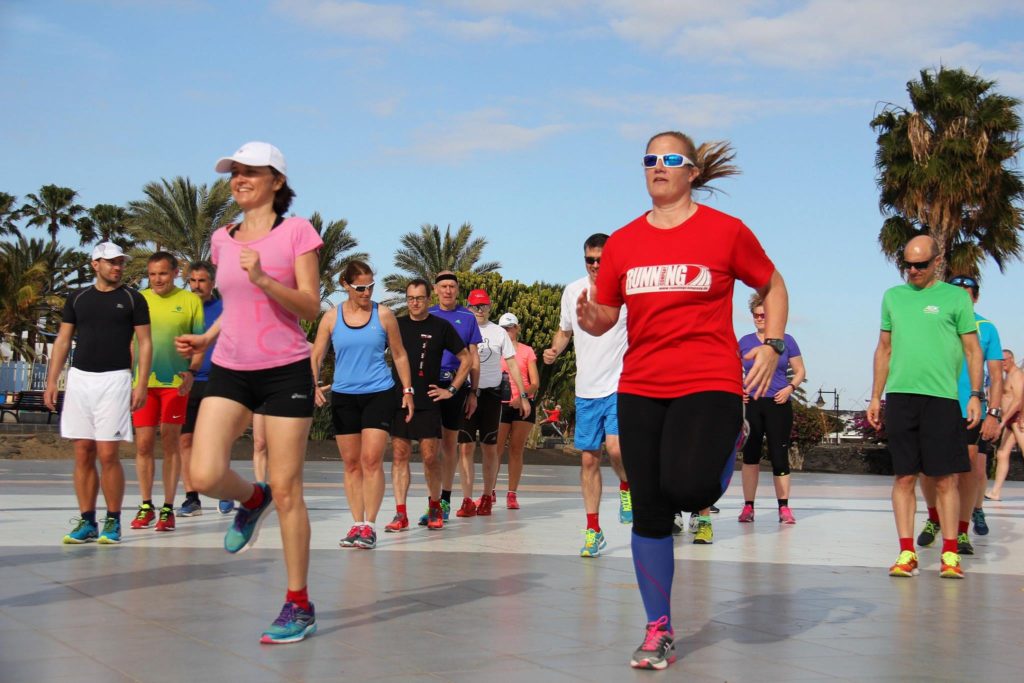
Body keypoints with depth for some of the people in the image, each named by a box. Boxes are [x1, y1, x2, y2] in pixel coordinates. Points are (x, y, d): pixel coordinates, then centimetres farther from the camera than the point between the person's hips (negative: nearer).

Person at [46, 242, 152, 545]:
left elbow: (145, 343, 2)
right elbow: (63, 340, 14)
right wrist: (51, 381, 6)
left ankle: (113, 522, 2)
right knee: (83, 454, 3)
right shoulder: (77, 299, 13)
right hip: (79, 378, 3)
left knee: (107, 454, -8)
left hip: (114, 379, -3)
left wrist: (142, 384, -8)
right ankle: (86, 522, 10)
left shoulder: (132, 299, 4)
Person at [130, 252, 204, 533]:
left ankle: (168, 508, 7)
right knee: (143, 444, 2)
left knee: (170, 444, 1)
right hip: (143, 381, 2)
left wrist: (191, 371, -11)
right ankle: (146, 506, 14)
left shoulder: (190, 300, 3)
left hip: (175, 382, -2)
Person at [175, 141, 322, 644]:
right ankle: (251, 499, 23)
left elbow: (310, 308, -9)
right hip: (230, 369, 5)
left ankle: (299, 606, 9)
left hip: (286, 370, -4)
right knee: (205, 476, -14)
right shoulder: (222, 239, 12)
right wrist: (206, 338, 10)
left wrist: (262, 278, -22)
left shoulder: (296, 232, -3)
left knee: (286, 490, -3)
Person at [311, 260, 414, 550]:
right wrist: (314, 385, -13)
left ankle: (370, 526, -6)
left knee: (371, 459, -11)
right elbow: (316, 356, 3)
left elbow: (399, 354, 9)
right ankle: (357, 524, 14)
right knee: (351, 463, 6)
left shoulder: (384, 315, 1)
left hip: (380, 394, -2)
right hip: (343, 396, 2)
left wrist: (407, 390, 7)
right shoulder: (331, 317, 3)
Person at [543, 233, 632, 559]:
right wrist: (554, 350, 1)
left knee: (615, 448, -21)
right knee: (588, 459, 5)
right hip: (586, 389, 4)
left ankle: (627, 487, 13)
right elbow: (565, 330, 21)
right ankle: (593, 530, 16)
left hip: (621, 386, -4)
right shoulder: (572, 291, 6)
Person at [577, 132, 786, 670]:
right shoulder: (622, 241, 7)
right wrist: (590, 318, -12)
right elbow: (604, 317, 11)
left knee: (686, 488, -24)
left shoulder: (725, 231, -1)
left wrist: (772, 346, -2)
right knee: (649, 511, 3)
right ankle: (658, 631, 17)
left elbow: (772, 286, 11)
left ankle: (729, 444, 14)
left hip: (709, 383, -3)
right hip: (640, 388, 3)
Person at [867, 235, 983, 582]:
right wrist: (875, 397, 14)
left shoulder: (956, 297, 5)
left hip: (942, 397, -3)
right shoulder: (893, 296, 14)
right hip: (900, 396, 3)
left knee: (945, 478, -1)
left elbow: (973, 349, 5)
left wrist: (976, 394, -4)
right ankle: (907, 552, 6)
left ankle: (950, 553, 5)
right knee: (904, 477, 2)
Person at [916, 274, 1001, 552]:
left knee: (969, 468, -2)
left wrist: (993, 414, -6)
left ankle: (962, 532, 11)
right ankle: (934, 519, 23)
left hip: (970, 411, -1)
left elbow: (995, 375, 3)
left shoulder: (986, 328, 4)